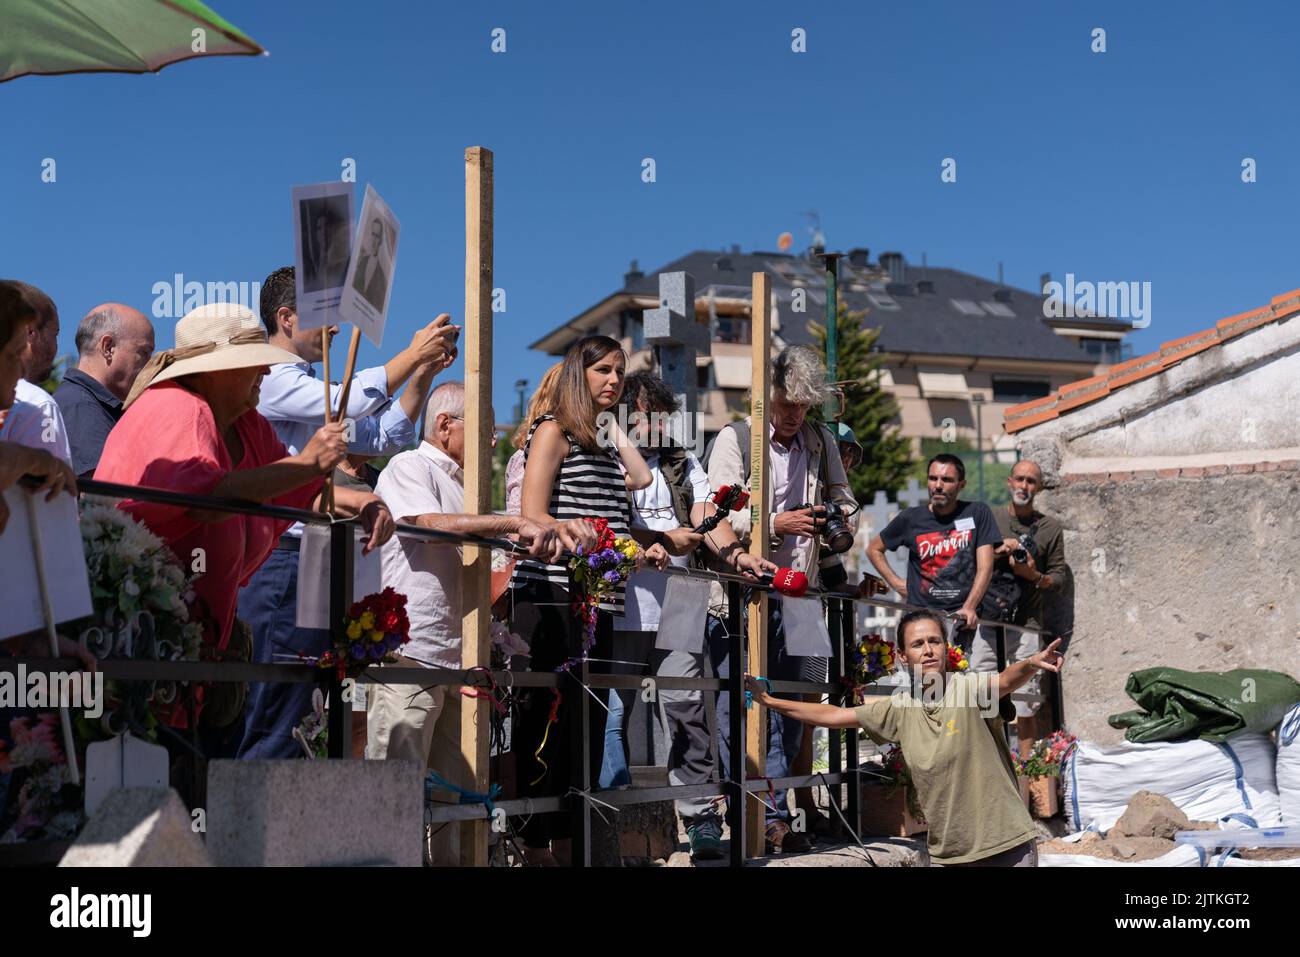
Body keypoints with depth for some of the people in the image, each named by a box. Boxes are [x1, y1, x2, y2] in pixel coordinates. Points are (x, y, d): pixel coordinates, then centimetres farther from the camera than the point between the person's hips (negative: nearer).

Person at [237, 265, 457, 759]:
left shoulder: (313, 395, 22)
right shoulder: (273, 378, -7)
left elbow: (383, 436, 25)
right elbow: (353, 401, -20)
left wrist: (424, 373, 14)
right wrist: (413, 353, -9)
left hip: (312, 563, 10)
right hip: (284, 563, -10)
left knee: (293, 718, 11)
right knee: (274, 725, -10)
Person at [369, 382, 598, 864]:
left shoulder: (463, 483, 23)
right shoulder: (409, 466, -2)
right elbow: (432, 524, -19)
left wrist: (557, 530, 10)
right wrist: (516, 523, -22)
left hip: (456, 655, 9)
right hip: (408, 650, -8)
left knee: (454, 792, 10)